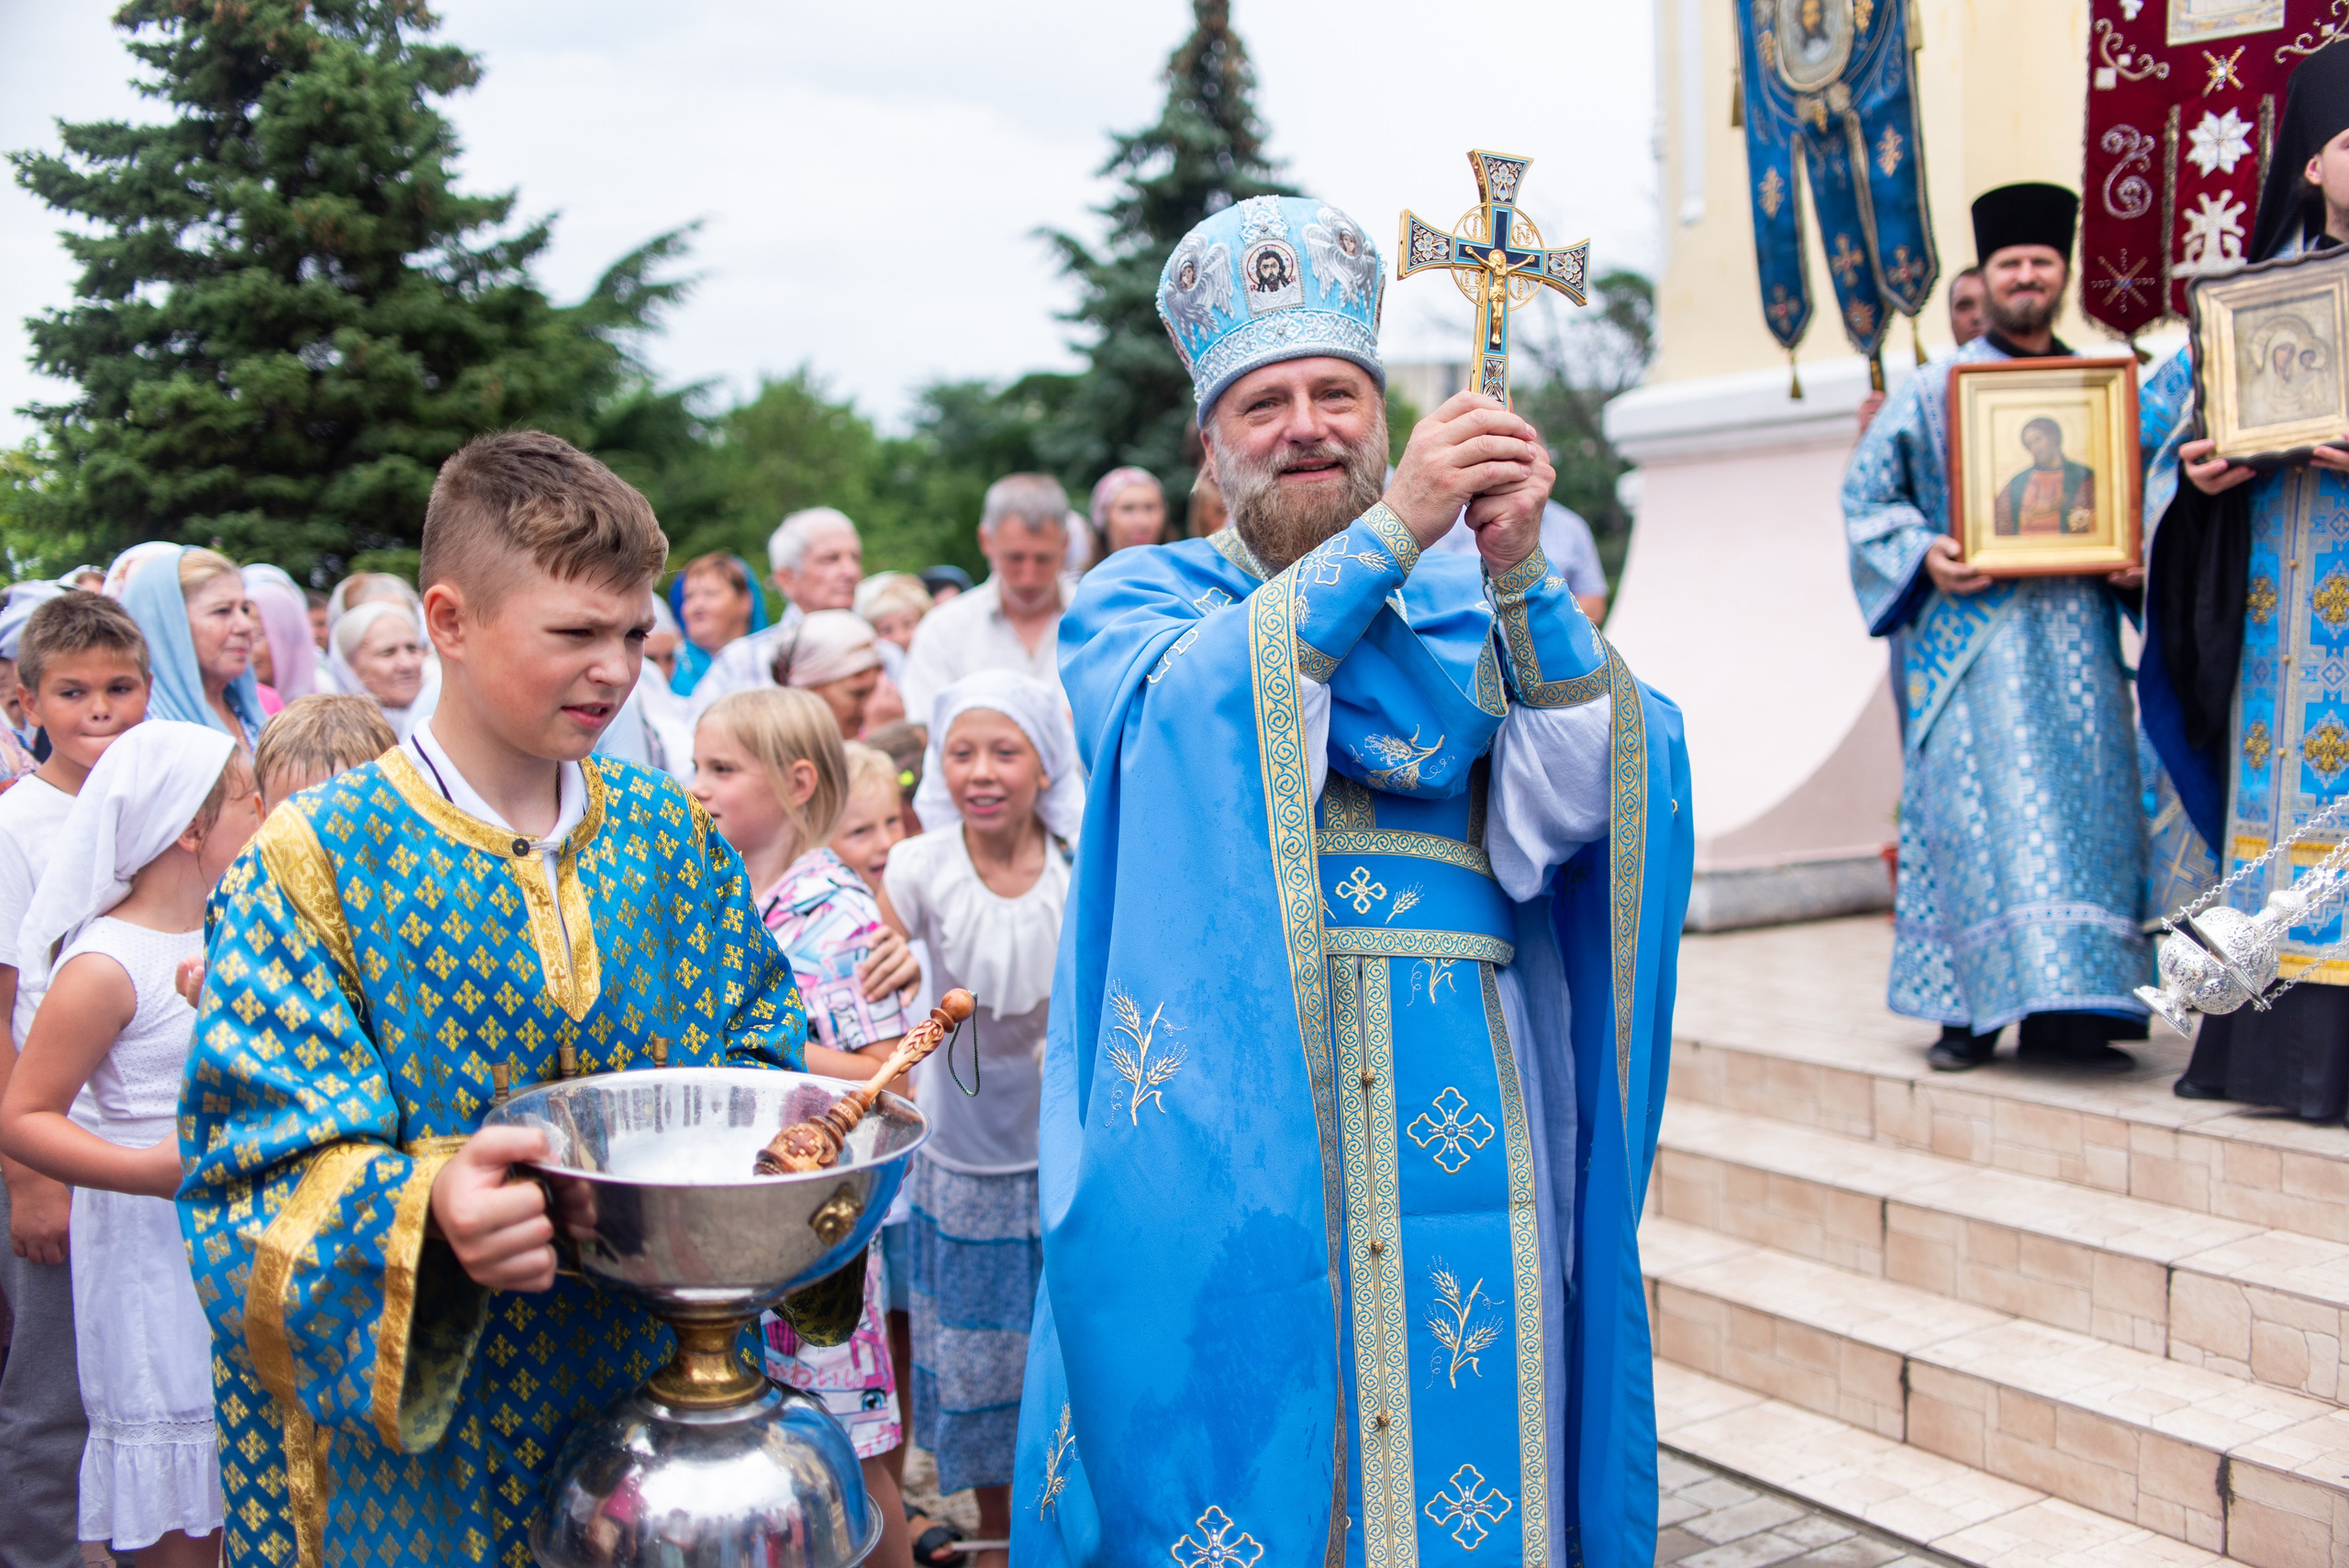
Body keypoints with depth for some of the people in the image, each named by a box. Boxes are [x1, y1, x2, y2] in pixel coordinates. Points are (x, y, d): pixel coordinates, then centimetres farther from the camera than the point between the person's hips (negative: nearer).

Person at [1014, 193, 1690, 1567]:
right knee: (1230, 1430, 0)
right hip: (1226, 1117, -1)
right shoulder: (1140, 599, 10)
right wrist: (1389, 534, -19)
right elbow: (1185, 712, -14)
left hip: (1450, 1117, 2)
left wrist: (1521, 577, -16)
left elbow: (1561, 811, -4)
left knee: (1454, 1454, 4)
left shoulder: (1472, 610, 13)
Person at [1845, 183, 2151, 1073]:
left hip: (2077, 634, 4)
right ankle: (1970, 1009, -4)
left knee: (2086, 811, 0)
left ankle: (2063, 1016, 6)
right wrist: (1923, 554, -12)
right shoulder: (1933, 394, 7)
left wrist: (2136, 564, -1)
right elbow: (1865, 495, 6)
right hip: (1972, 631, -3)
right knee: (1981, 807, -10)